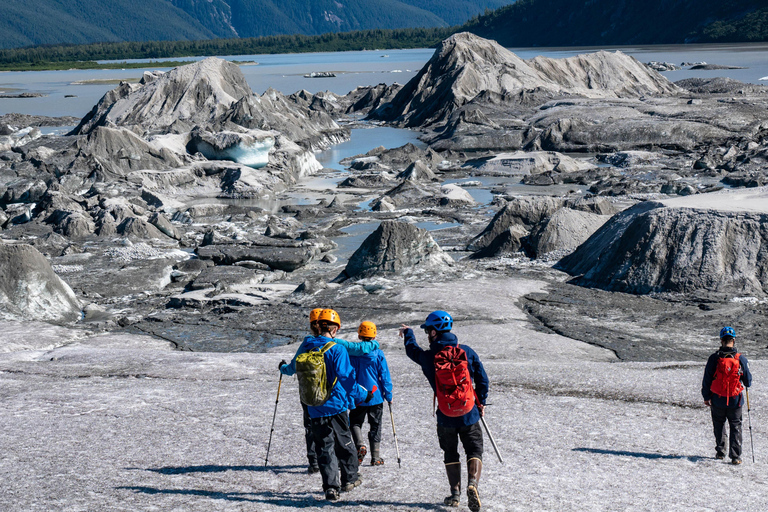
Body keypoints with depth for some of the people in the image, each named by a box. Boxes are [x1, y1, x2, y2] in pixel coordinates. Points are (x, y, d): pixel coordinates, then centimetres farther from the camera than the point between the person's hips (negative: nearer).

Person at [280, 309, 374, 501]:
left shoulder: (305, 346, 3)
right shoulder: (336, 349, -12)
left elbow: (292, 368, 21)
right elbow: (346, 378, -13)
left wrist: (283, 368, 45)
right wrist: (363, 395, 0)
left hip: (314, 409, 3)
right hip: (336, 406, -3)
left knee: (324, 447, 5)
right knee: (344, 442, 15)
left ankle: (330, 486, -3)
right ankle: (349, 479, 25)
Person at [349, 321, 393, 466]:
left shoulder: (353, 353, -5)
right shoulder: (378, 353, -7)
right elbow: (385, 376, -4)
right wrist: (388, 395, 4)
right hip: (376, 396, 0)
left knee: (355, 422, 14)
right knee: (375, 426, 9)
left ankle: (360, 445, -12)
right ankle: (375, 457, 8)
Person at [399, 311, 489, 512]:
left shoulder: (428, 357, -8)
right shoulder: (467, 352, -5)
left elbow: (413, 350, 16)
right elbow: (482, 380, 1)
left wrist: (407, 333, 37)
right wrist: (480, 402, 17)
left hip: (445, 416, 0)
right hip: (469, 413, 0)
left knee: (450, 454, 17)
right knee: (474, 450, 8)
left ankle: (455, 493, 13)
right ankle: (473, 483, -15)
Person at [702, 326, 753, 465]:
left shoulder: (714, 358, -9)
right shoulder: (741, 359, -8)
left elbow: (706, 380, -2)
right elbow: (748, 381, 3)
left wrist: (706, 397, 10)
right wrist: (746, 385, 27)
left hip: (717, 401, 0)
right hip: (735, 401, 0)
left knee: (719, 426, 19)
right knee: (736, 427, 9)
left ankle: (720, 452, 23)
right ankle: (735, 456, 1)